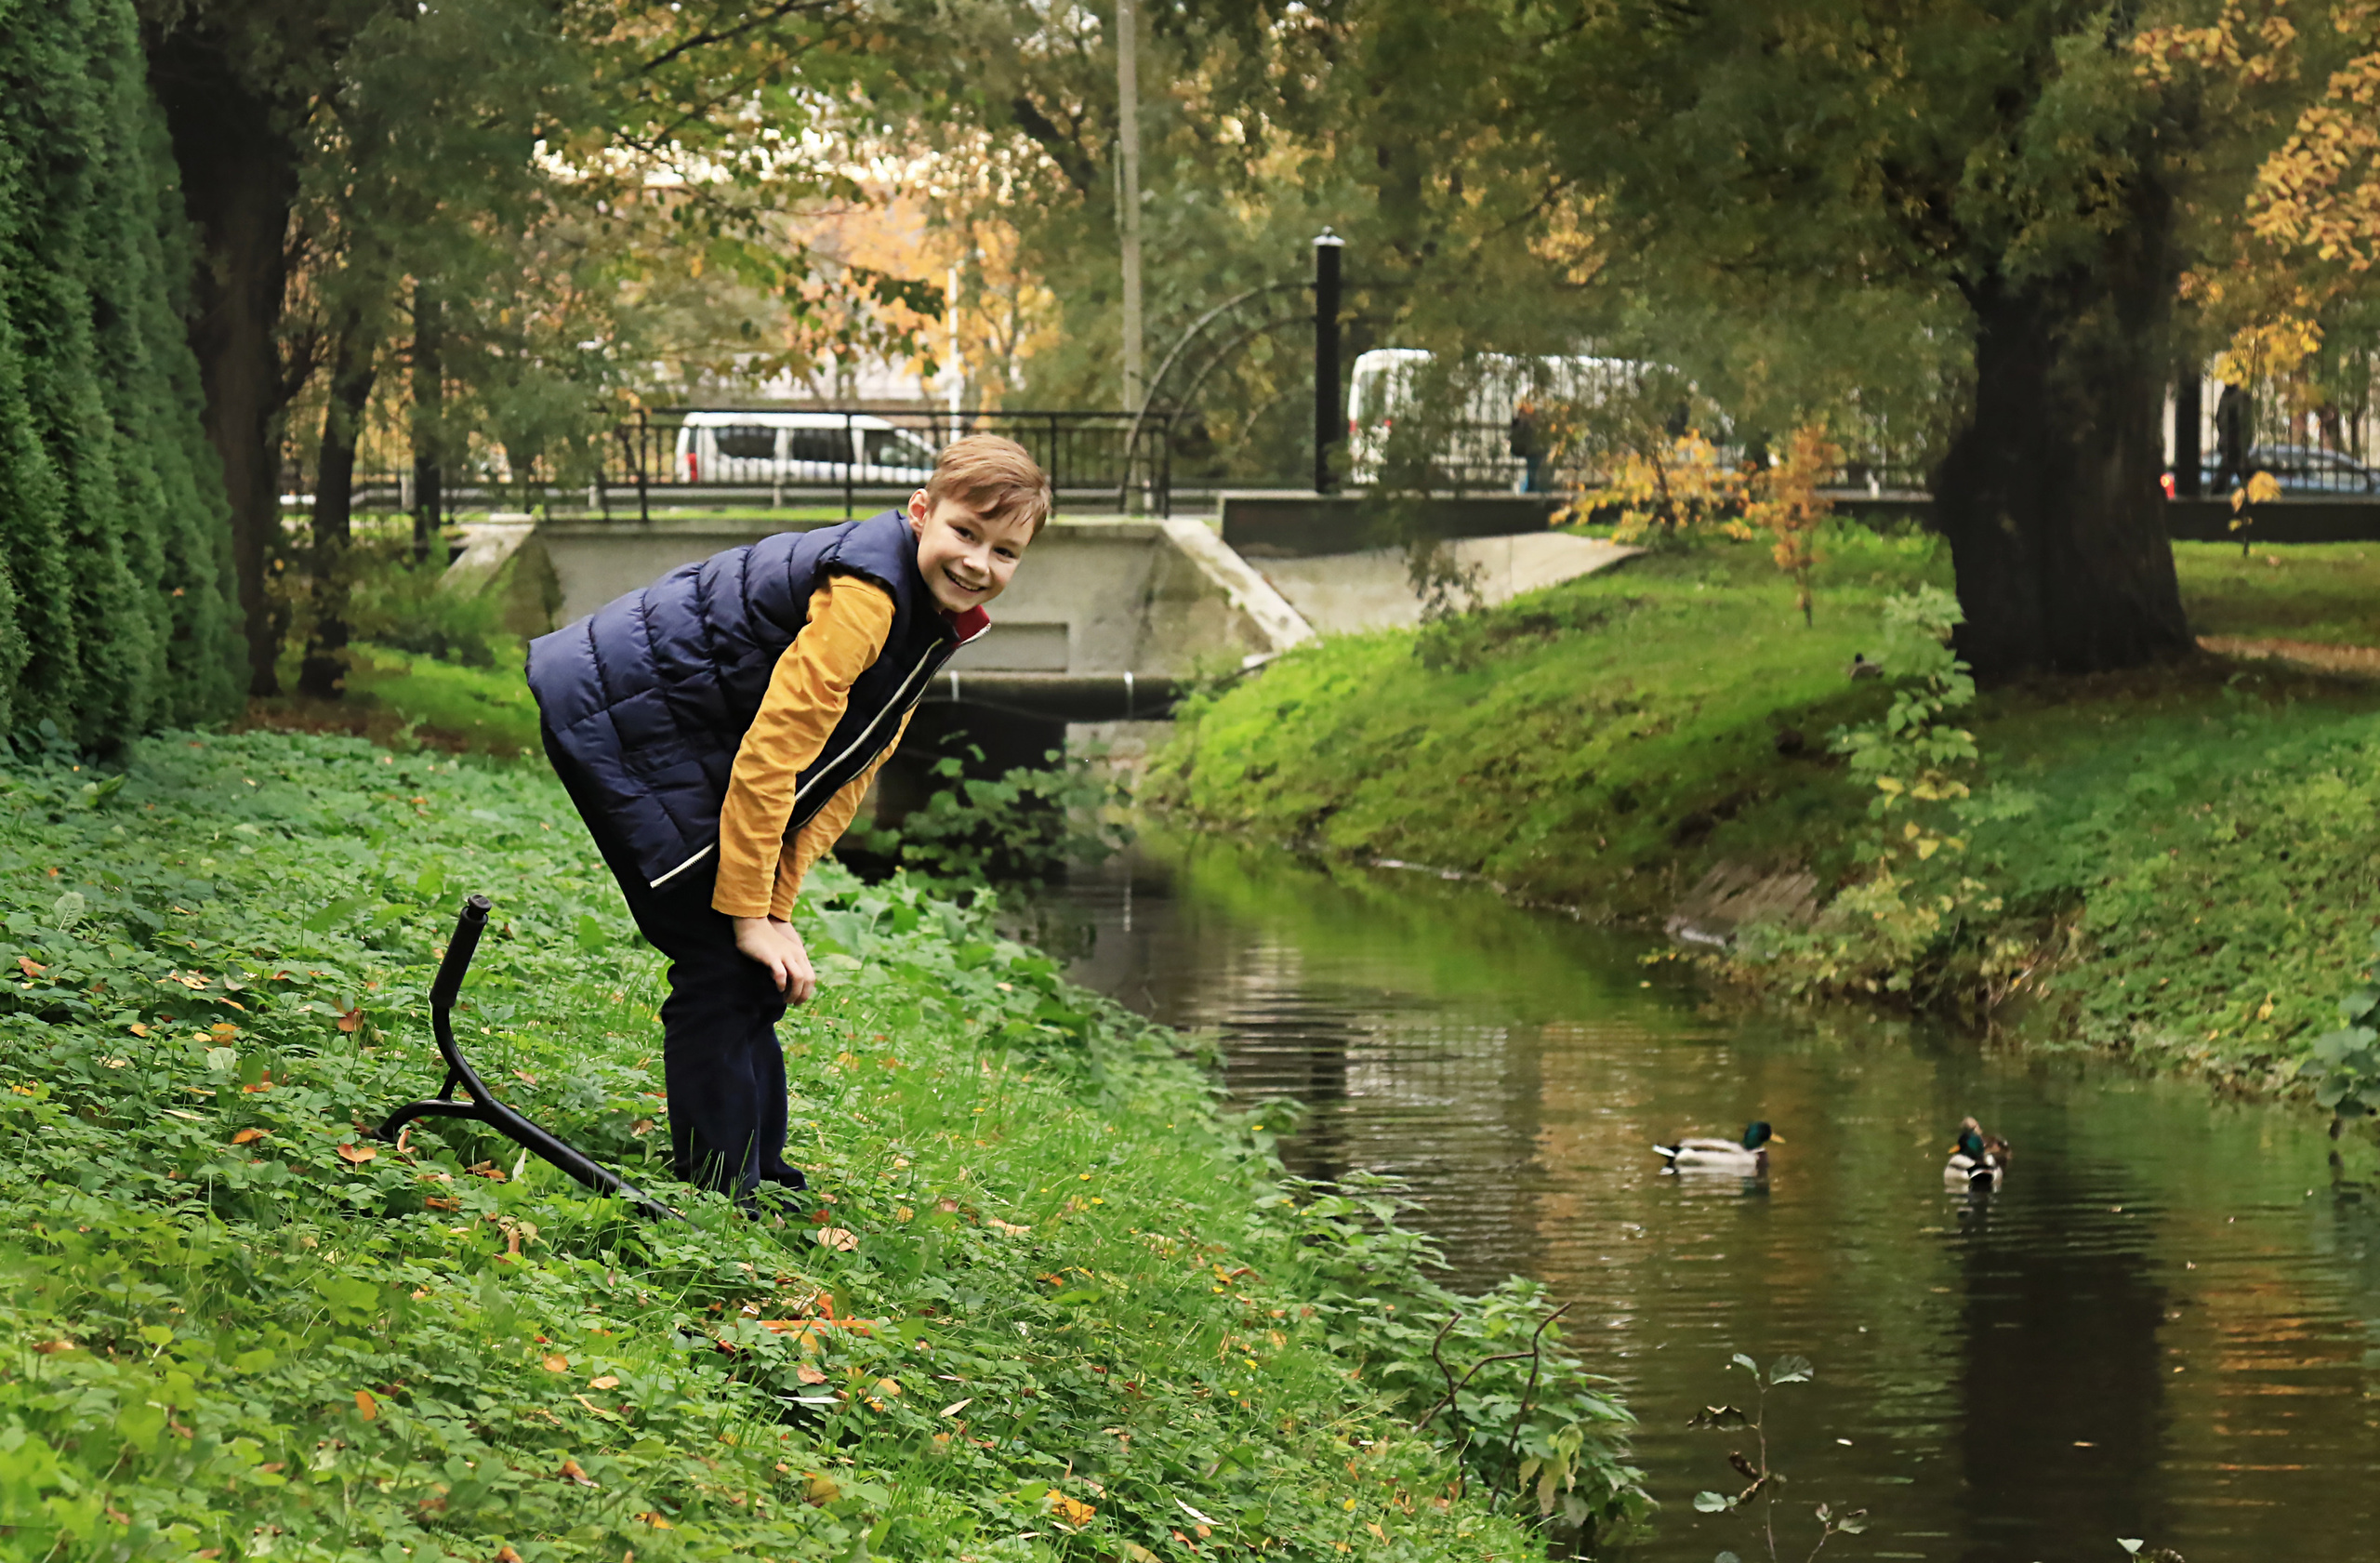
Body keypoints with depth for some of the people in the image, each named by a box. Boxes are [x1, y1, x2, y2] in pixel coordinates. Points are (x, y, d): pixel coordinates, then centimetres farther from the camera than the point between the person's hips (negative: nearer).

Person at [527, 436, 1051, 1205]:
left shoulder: (932, 616, 5)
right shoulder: (864, 593, -26)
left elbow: (847, 769, 6)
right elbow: (771, 752, -26)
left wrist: (776, 904, -2)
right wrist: (750, 912, -21)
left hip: (677, 731, 10)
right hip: (613, 716, -10)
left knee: (757, 965, 15)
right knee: (723, 956, -10)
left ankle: (756, 1171, 27)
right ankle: (715, 1195, -4)